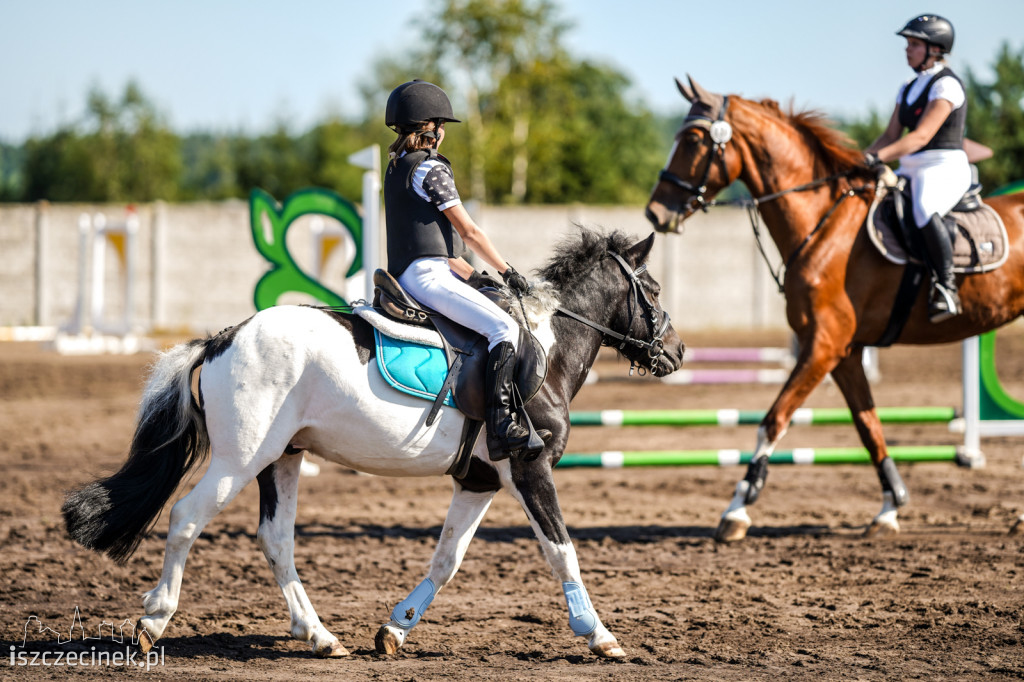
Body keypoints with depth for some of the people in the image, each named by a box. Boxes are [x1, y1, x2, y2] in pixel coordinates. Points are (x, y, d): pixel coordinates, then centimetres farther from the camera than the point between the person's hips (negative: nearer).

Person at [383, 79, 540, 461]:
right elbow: (468, 231, -7)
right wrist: (507, 271, 3)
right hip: (427, 275, -11)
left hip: (405, 271, 11)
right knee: (503, 328, -23)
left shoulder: (397, 168, 20)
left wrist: (475, 276, 20)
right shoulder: (432, 168, -8)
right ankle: (500, 427, -37)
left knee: (497, 327, 25)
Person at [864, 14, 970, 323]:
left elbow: (922, 136, -21)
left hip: (945, 170, -10)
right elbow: (890, 136, 17)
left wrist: (878, 157, -29)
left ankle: (946, 286, -32)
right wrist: (859, 160, 1)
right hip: (911, 170, 10)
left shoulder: (946, 85, -10)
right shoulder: (908, 89, 18)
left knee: (924, 211, -39)